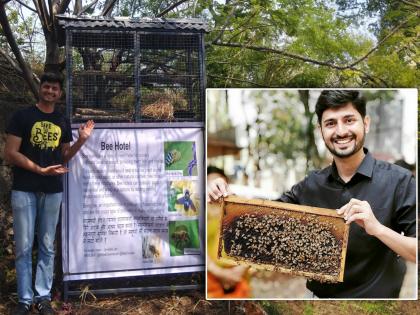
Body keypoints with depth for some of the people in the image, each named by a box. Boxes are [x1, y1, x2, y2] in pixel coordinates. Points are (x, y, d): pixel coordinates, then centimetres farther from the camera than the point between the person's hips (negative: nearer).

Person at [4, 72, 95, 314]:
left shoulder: (63, 122, 10)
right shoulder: (22, 116, -3)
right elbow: (10, 154, -8)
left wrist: (82, 140, -1)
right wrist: (41, 169, -15)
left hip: (53, 191, 3)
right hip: (24, 190, -3)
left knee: (47, 247, 8)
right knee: (24, 247, 2)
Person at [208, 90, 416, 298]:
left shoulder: (398, 181, -12)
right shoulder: (311, 185, 1)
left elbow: (415, 253, -13)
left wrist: (377, 228, -27)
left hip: (376, 296, -3)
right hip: (320, 294, 3)